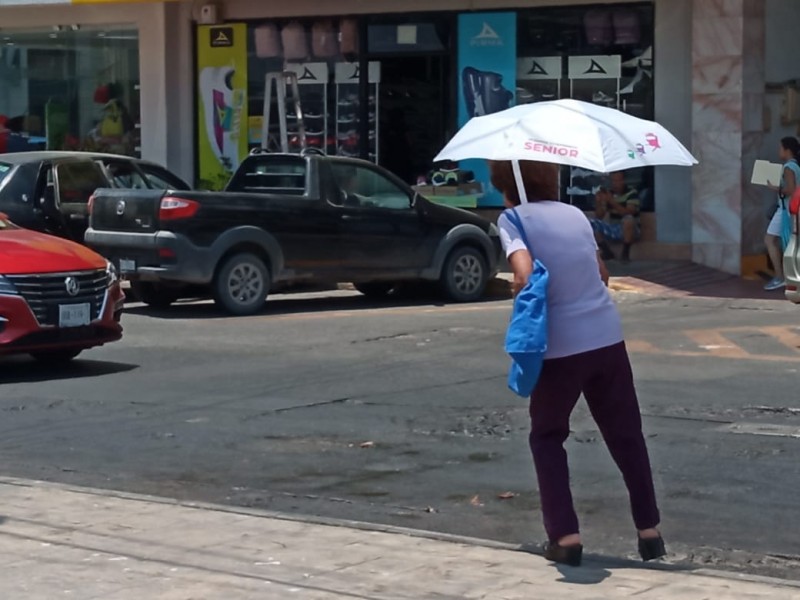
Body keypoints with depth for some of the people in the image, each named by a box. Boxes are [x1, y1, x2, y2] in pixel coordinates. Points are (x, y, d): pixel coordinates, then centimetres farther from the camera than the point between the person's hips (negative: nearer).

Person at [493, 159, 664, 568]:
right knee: (625, 435, 16)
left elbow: (525, 275, -21)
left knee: (547, 439, 15)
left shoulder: (513, 218, -5)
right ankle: (650, 533, 16)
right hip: (608, 337, 4)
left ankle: (565, 537, 5)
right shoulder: (575, 213, 11)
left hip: (559, 345, -4)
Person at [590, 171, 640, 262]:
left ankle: (625, 253, -20)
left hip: (628, 230, -5)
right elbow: (599, 217, 3)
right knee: (591, 223, -14)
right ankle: (607, 252, -5)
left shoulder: (631, 193, -9)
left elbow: (628, 213, -24)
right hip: (613, 230, 5)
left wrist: (612, 201, -32)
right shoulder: (608, 194, 3)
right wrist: (598, 203, -16)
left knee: (628, 219, -37)